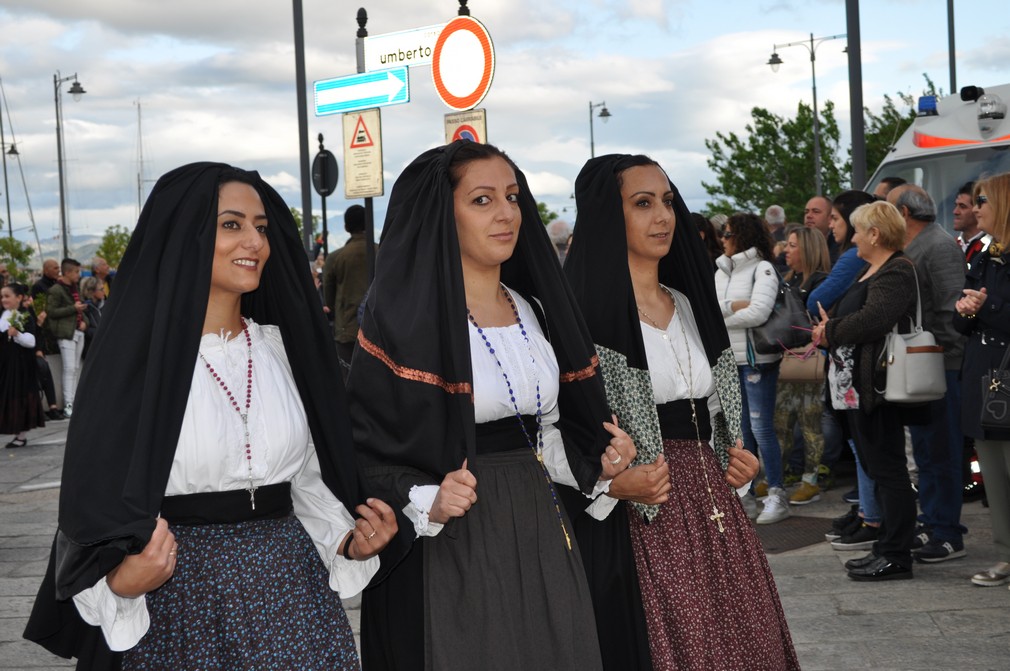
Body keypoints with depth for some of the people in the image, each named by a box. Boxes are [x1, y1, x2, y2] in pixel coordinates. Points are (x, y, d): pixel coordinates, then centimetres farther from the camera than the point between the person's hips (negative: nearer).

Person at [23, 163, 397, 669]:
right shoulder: (136, 356, -8)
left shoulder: (281, 346, 6)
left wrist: (348, 542, -3)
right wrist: (121, 580, -26)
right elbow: (98, 497, -9)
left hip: (289, 585, 4)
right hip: (179, 599, -4)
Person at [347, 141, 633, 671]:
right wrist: (427, 504, -27)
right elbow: (367, 449, -12)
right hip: (449, 548, -6)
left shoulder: (533, 309, 11)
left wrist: (595, 464, 3)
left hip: (540, 532, 7)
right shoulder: (406, 317, -11)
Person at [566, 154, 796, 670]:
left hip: (709, 498, 7)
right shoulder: (588, 310, -9)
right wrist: (615, 482, -26)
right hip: (639, 513, -7)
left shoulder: (689, 303, 15)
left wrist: (734, 458, 7)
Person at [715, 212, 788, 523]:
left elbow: (758, 312, -21)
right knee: (739, 428, 13)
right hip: (728, 359, 7)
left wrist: (719, 319, -11)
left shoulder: (762, 269, -8)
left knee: (761, 427, -6)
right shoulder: (722, 271, 12)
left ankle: (777, 495, 0)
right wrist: (733, 307, -14)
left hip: (757, 359, -7)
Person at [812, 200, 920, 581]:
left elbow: (872, 320, -26)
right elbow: (846, 313, 21)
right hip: (856, 387, 10)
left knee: (886, 470, -6)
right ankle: (887, 549, 22)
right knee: (876, 468, 14)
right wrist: (828, 328, 2)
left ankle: (896, 557, -1)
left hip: (876, 388, -10)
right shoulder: (869, 271, 18)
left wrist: (831, 332, -12)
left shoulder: (896, 272, -14)